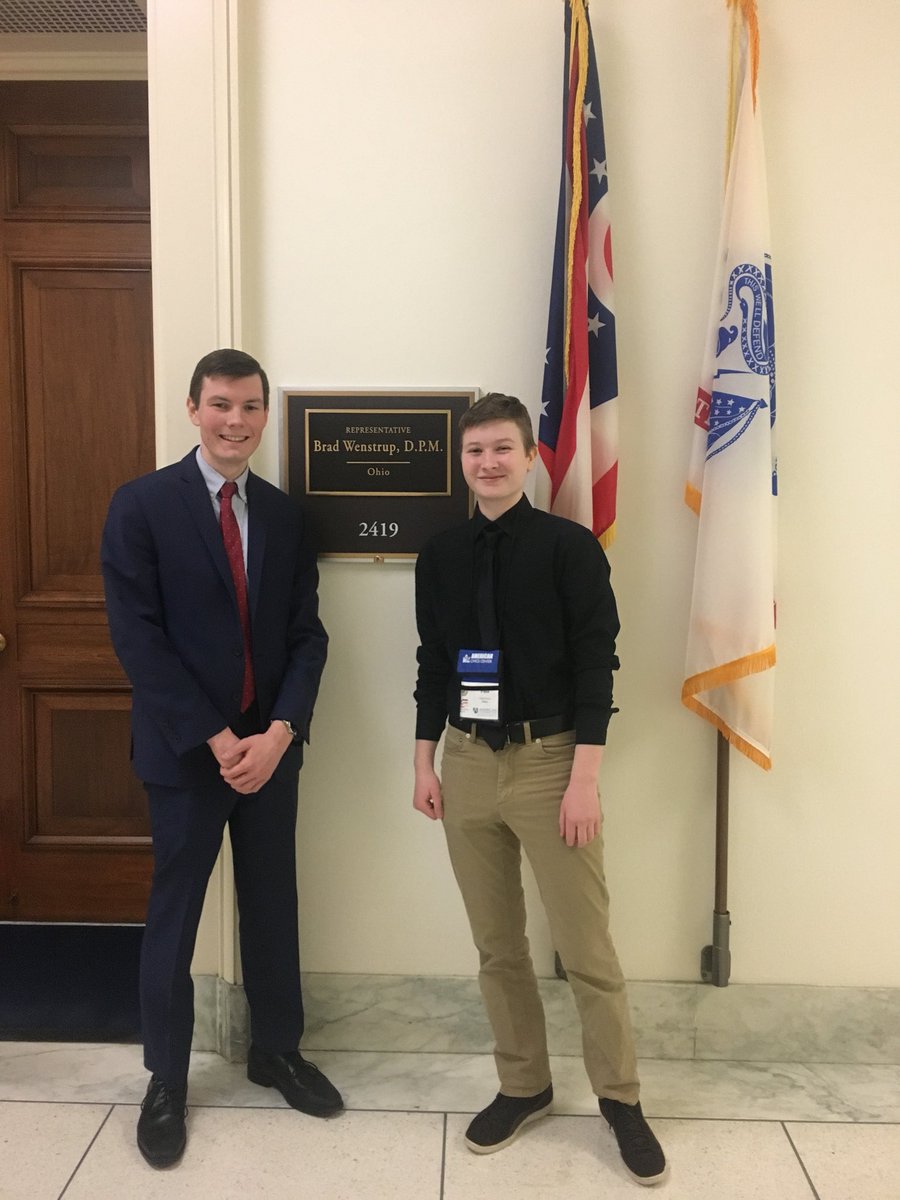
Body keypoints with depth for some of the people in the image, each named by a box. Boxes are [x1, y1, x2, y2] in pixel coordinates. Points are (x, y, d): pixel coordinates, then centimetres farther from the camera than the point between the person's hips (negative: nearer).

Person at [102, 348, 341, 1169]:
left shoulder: (286, 513, 5)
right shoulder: (141, 505, -7)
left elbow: (307, 633, 3)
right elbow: (139, 639, -13)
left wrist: (279, 731, -11)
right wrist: (216, 739, -16)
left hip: (271, 743, 4)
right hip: (185, 748, -3)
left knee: (273, 904, 15)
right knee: (175, 912, 10)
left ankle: (278, 1050, 35)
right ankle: (166, 1081, 29)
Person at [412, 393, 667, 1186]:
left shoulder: (570, 547, -6)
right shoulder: (440, 556, 7)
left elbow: (596, 664, -8)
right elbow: (433, 664, 11)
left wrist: (583, 778, -13)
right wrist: (424, 762, 8)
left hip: (549, 761, -4)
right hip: (467, 764, 4)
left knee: (587, 947, 5)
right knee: (497, 945, 14)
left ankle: (620, 1098, 25)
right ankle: (523, 1086, 32)